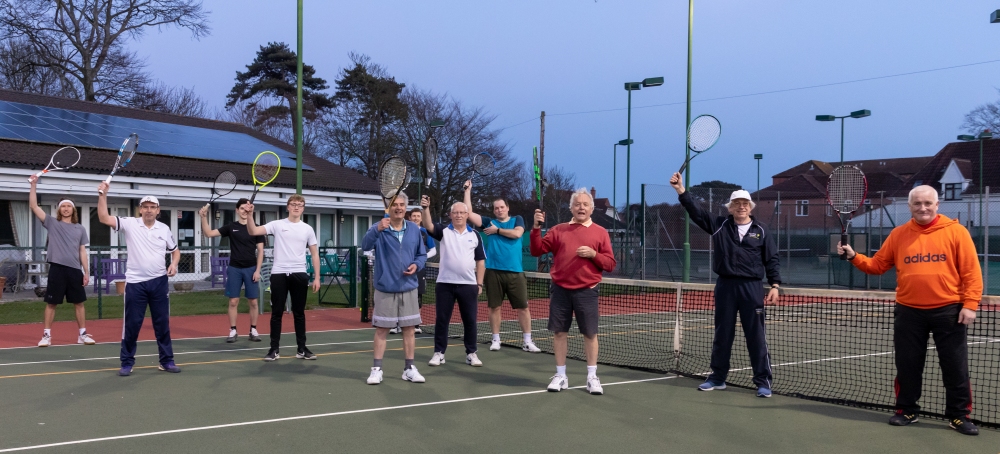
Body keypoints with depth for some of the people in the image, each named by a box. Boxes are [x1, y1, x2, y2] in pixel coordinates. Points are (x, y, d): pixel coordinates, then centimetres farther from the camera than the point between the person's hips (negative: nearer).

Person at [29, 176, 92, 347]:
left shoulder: (80, 229, 11)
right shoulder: (52, 223, 6)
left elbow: (82, 252, 9)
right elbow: (34, 206, -2)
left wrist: (86, 272, 2)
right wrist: (33, 185, -10)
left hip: (75, 270, 2)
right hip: (57, 269, -2)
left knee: (79, 303, 6)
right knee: (51, 303, 2)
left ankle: (83, 334, 12)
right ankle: (46, 335, 9)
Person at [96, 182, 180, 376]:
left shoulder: (164, 229, 6)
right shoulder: (129, 224, -2)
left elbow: (175, 250, 17)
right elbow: (104, 218, -13)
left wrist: (174, 264, -2)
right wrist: (103, 195, -22)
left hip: (159, 282, 2)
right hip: (135, 283, -2)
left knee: (162, 323, 8)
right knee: (132, 324, 3)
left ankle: (166, 361, 17)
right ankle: (127, 363, 15)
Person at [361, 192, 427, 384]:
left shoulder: (414, 229, 5)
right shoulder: (379, 228, -7)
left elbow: (422, 254, 13)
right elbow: (365, 245, -26)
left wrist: (416, 265, -10)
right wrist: (378, 229, -44)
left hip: (408, 288, 3)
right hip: (385, 289, -3)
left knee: (409, 329, 7)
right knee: (381, 329, 2)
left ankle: (409, 369, 16)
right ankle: (376, 369, 9)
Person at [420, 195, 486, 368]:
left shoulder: (475, 235, 7)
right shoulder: (443, 230, 2)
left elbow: (480, 261, 9)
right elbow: (428, 225, -18)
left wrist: (479, 283, 3)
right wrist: (426, 208, -35)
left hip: (468, 285, 1)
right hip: (445, 283, -1)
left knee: (470, 320, 6)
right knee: (441, 319, 4)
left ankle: (471, 353, 16)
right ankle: (439, 353, 14)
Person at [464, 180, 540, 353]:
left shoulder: (517, 220, 10)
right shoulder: (489, 222, 10)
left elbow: (517, 233, -10)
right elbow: (469, 213, 2)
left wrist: (497, 230, -3)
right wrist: (468, 190, 3)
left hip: (515, 272, -1)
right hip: (494, 271, 1)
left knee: (523, 307, -1)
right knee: (494, 307, 5)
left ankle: (527, 342, 5)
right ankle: (495, 340, 16)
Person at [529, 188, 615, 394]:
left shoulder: (600, 232, 4)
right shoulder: (559, 230, 9)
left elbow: (610, 264, 2)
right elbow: (537, 251, 6)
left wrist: (593, 254, -15)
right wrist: (536, 228, -7)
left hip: (586, 291, -1)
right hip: (560, 290, 2)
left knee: (590, 333, 3)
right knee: (560, 332, 5)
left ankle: (592, 377, 15)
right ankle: (560, 376, 16)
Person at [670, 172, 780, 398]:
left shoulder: (761, 231, 3)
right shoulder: (720, 225, 6)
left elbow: (772, 260, 3)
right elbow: (697, 211, -1)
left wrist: (775, 286, -6)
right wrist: (681, 191, -11)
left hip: (752, 288, -2)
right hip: (725, 286, 2)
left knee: (756, 337, 1)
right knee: (722, 335, 11)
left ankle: (763, 381, 8)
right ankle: (718, 377, 22)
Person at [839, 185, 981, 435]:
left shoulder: (956, 231, -2)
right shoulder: (898, 234, 6)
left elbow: (971, 272, -4)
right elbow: (877, 265, 9)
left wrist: (970, 304, -10)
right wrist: (854, 256, -6)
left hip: (948, 310, -2)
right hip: (909, 312, 2)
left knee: (956, 366, 4)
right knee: (907, 365, 9)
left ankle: (959, 415, 16)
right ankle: (906, 411, 23)